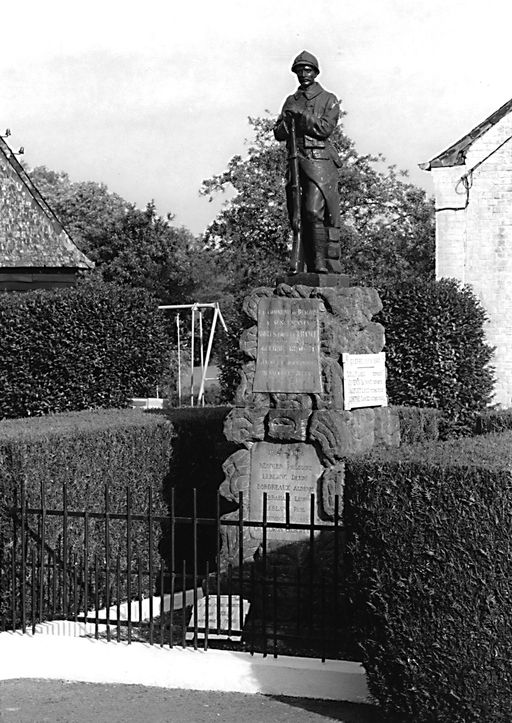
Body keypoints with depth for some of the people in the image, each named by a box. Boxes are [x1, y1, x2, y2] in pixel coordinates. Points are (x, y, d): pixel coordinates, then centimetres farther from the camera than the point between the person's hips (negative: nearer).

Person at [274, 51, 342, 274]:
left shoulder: (328, 99, 6)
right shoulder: (290, 101, 20)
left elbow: (326, 128, -9)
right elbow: (278, 133, 12)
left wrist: (301, 115, -10)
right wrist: (288, 120, -8)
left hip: (319, 162, -5)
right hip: (295, 161, 5)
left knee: (314, 211, -18)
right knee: (297, 214, 1)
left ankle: (322, 262, -16)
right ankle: (308, 265, 4)